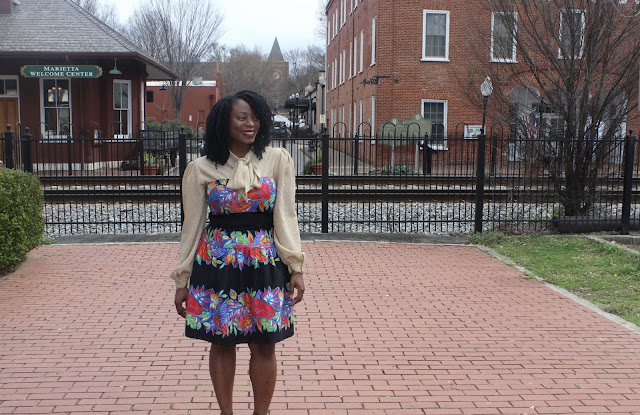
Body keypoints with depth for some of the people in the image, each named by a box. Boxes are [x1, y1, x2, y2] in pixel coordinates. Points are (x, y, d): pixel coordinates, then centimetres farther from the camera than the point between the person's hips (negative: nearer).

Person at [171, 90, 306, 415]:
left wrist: (295, 268, -8)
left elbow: (285, 216, -1)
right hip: (217, 263, 0)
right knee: (222, 343, 9)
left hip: (265, 263, 0)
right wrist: (182, 280, 5)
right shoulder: (201, 169, 0)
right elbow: (192, 226, 4)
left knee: (264, 345, 6)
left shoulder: (277, 160, 0)